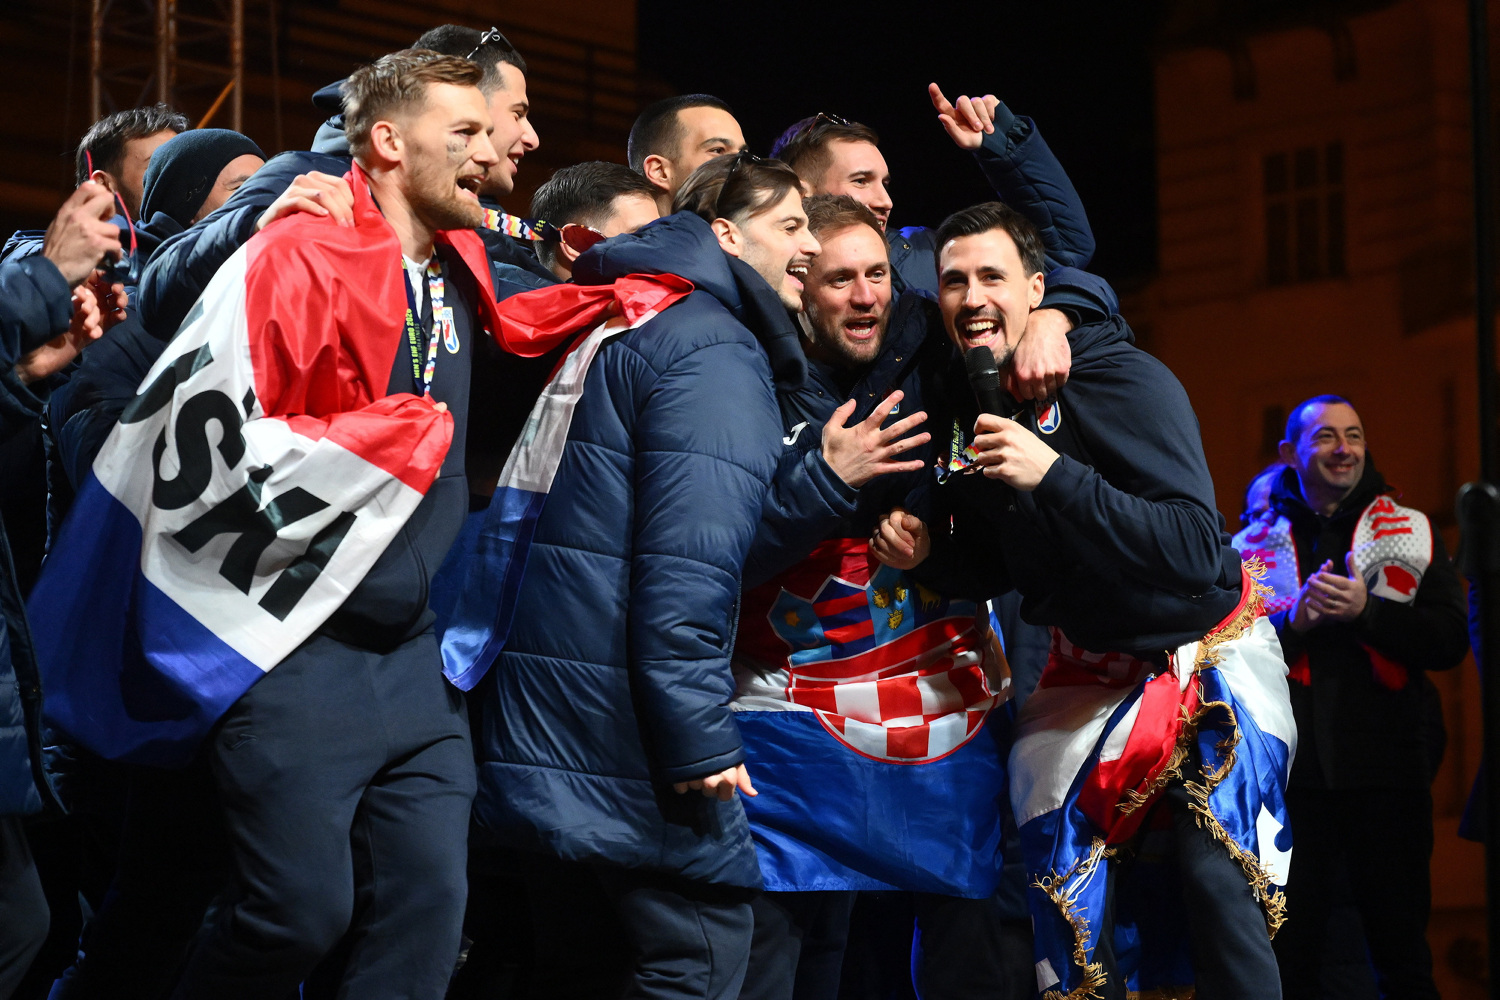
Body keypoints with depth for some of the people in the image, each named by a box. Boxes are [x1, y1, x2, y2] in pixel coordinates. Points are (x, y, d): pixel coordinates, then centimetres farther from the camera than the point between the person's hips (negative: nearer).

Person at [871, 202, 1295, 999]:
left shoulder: (1123, 381, -21)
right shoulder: (960, 407, -1)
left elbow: (1194, 551, -31)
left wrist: (1053, 476, -40)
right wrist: (927, 553, -12)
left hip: (1202, 654, -6)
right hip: (1090, 672, 6)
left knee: (1215, 884, -19)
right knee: (1071, 909, 1)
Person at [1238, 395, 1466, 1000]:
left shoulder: (1408, 533, 8)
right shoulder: (1256, 546, 9)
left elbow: (1450, 642, -1)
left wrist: (1367, 610, -13)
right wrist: (1294, 620, -13)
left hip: (1384, 767, 0)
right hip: (1290, 765, 0)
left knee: (1400, 941, 5)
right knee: (1290, 949, 5)